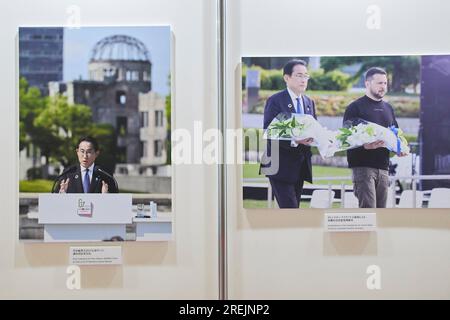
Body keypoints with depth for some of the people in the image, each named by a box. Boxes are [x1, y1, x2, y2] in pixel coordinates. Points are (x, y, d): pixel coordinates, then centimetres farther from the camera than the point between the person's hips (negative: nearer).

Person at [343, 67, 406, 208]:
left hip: (383, 166, 7)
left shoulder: (388, 108, 19)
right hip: (363, 165, -7)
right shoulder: (355, 107, -2)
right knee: (368, 209, -13)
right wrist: (365, 146, -28)